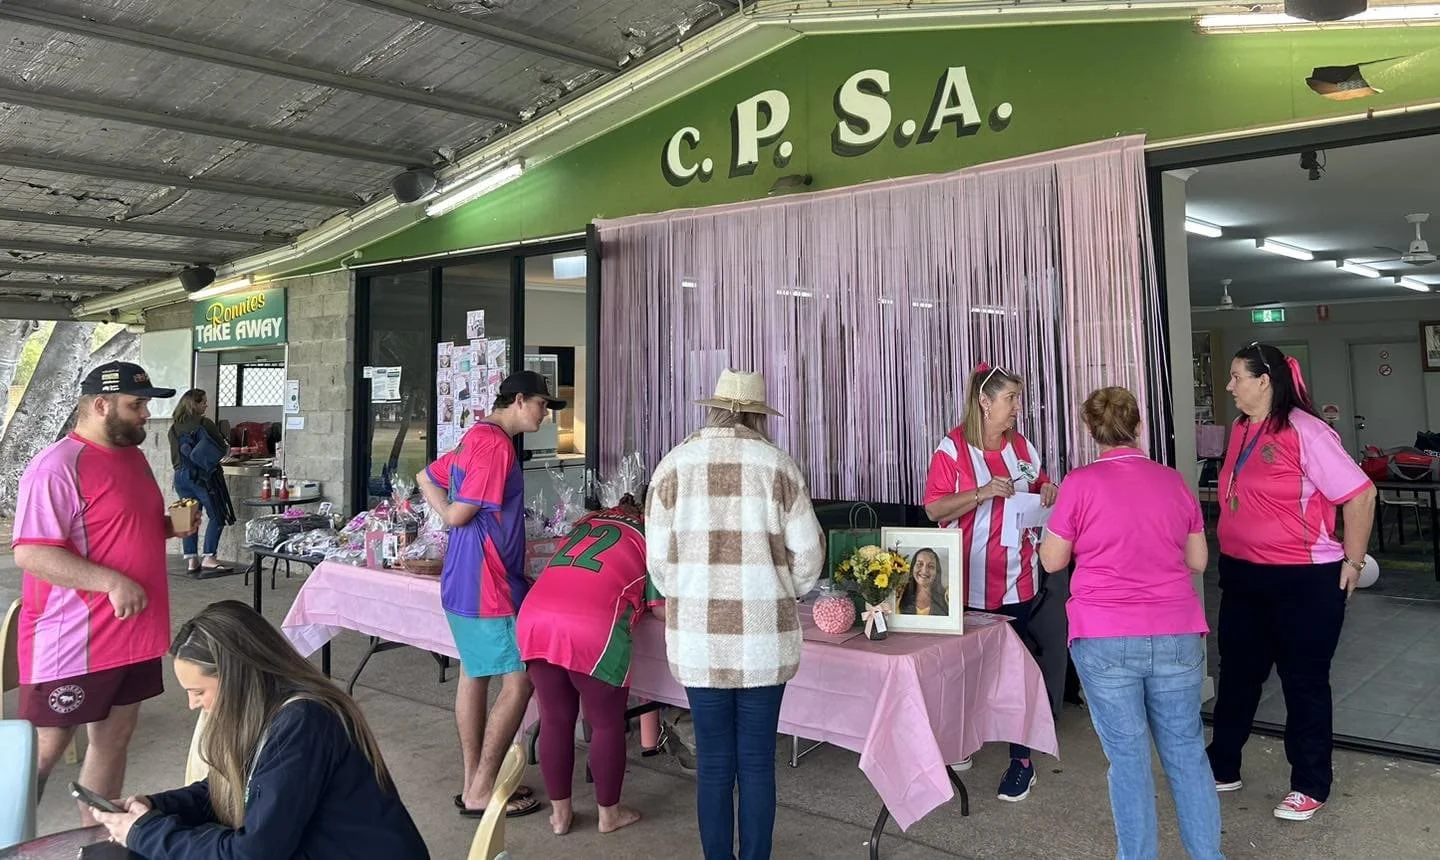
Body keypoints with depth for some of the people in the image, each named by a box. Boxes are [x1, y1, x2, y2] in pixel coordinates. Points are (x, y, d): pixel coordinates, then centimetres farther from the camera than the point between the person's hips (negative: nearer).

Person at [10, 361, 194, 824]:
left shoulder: (134, 456, 11)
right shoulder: (57, 466, -16)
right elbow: (29, 553, -23)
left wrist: (171, 525, 4)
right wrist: (111, 582, -29)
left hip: (133, 634, 8)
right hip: (71, 642, -8)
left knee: (114, 738, 16)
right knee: (43, 751, 4)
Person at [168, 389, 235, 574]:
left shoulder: (174, 428, 10)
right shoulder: (204, 423, -7)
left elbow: (174, 457, 14)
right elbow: (222, 448, -5)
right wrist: (227, 448, 15)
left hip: (180, 475, 6)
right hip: (203, 476, -6)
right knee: (216, 516, 0)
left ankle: (191, 560, 8)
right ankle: (208, 557, -8)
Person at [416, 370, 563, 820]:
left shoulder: (476, 437, 14)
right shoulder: (495, 444, -19)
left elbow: (426, 477, 25)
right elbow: (459, 516, -19)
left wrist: (452, 511, 13)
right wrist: (453, 512, 4)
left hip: (466, 581, 11)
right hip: (486, 584, -11)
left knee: (475, 676, 14)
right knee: (519, 680, -6)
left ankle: (474, 782, 23)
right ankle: (480, 791, 3)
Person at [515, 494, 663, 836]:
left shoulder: (586, 523, 27)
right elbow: (662, 609, 10)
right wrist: (639, 600, 31)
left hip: (534, 619, 5)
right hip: (592, 628, -5)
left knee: (555, 719, 18)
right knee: (607, 724, 14)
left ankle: (560, 812, 28)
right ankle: (609, 813, 26)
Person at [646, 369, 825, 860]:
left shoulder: (675, 464, -1)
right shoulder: (777, 465, -2)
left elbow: (658, 558, 0)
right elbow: (808, 552, -1)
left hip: (699, 636, 1)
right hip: (764, 636, 0)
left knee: (714, 761, 12)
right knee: (757, 762, 11)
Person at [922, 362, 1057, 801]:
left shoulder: (1022, 447, 8)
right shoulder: (953, 448, -7)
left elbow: (1038, 488, 23)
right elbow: (934, 508, -11)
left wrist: (1047, 492, 0)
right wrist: (983, 492, -22)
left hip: (1016, 577, 3)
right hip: (968, 576, -3)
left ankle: (1021, 759, 13)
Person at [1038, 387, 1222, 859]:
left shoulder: (1081, 484, -8)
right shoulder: (1174, 481, 4)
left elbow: (1052, 561, 0)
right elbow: (1197, 560, 13)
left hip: (1106, 639, -3)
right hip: (1177, 635, 4)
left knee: (1128, 755, 6)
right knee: (1186, 750, 15)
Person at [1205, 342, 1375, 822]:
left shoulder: (1304, 432, -17)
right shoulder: (1241, 430, 7)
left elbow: (1360, 494, -16)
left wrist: (1353, 561, -10)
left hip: (1303, 582, -7)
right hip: (1242, 578, 8)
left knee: (1304, 684, 8)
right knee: (1236, 675, 17)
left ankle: (1310, 787, 24)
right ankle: (1222, 768, 31)